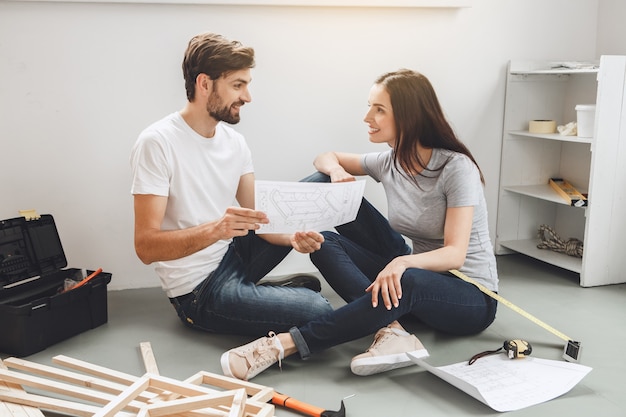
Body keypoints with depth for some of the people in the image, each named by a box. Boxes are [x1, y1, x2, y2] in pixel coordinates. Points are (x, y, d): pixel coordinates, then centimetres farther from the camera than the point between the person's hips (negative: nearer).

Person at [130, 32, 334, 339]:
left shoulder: (234, 141, 3)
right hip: (198, 289, -8)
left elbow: (254, 216, 2)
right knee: (318, 312, -22)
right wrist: (214, 230, -38)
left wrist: (292, 237, -19)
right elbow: (146, 247, -22)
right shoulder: (157, 143, -19)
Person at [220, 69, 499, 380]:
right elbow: (326, 157, 13)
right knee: (325, 242, -13)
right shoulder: (389, 163, 0)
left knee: (407, 280, -42)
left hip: (472, 297, -6)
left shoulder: (457, 168, -18)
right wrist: (336, 170, -12)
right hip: (414, 278, 6)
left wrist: (403, 263, -45)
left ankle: (284, 345, -39)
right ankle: (389, 330, -32)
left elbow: (455, 254, -25)